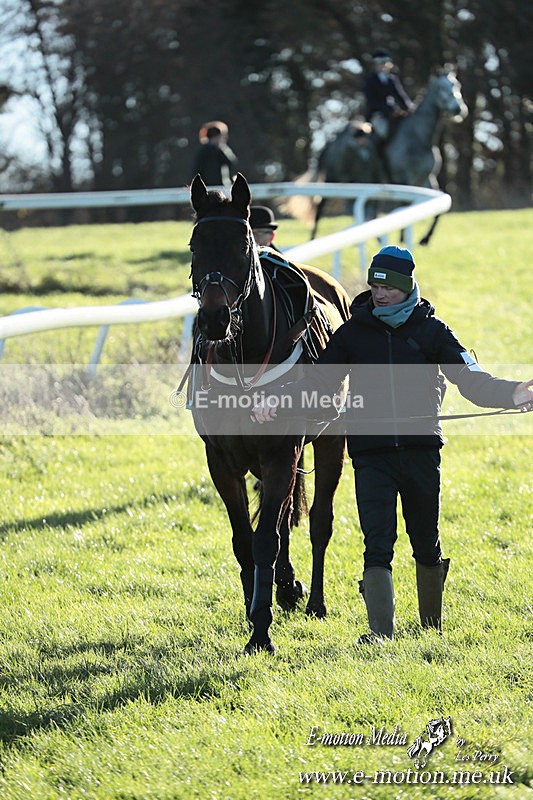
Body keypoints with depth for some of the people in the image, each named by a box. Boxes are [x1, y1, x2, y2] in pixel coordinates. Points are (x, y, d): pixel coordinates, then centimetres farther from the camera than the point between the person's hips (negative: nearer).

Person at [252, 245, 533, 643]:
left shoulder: (432, 330, 5)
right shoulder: (352, 333, 6)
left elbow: (471, 379, -1)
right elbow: (318, 381, 5)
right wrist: (277, 403, -12)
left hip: (422, 451, 0)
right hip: (371, 455, 0)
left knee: (427, 546, 11)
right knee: (377, 544, -11)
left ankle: (432, 627, 27)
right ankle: (381, 631, -13)